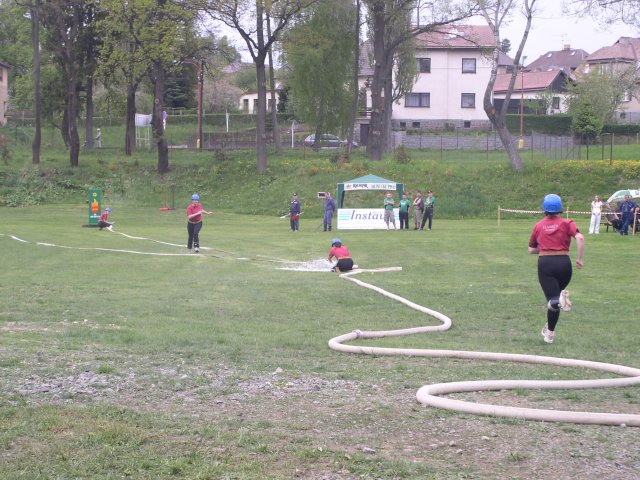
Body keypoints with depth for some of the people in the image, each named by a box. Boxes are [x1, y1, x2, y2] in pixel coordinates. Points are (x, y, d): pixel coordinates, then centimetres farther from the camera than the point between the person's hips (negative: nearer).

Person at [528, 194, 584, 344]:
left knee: (553, 300, -7)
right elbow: (580, 238, -13)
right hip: (563, 262, 0)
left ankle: (559, 300, -42)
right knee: (556, 301, 20)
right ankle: (549, 332, 22)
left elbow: (531, 250, 17)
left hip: (544, 263, 0)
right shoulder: (566, 223, 4)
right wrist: (579, 259, -5)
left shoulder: (538, 226, 11)